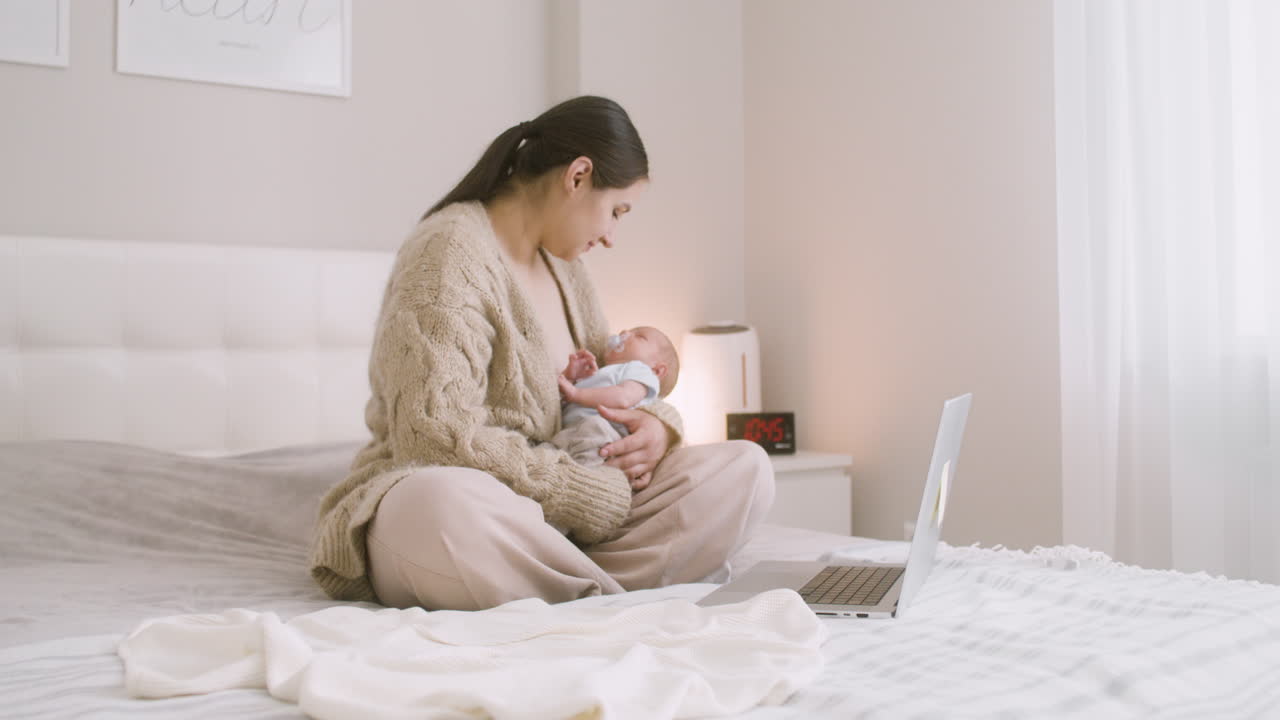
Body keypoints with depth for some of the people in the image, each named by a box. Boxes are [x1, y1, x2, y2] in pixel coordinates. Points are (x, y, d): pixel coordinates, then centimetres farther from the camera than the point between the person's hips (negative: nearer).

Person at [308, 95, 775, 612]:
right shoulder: (450, 250, -13)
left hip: (546, 518, 8)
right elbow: (437, 435, -23)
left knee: (746, 467, -8)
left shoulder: (561, 266, 15)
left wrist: (658, 424, 0)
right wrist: (600, 494, -17)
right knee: (443, 504, -44)